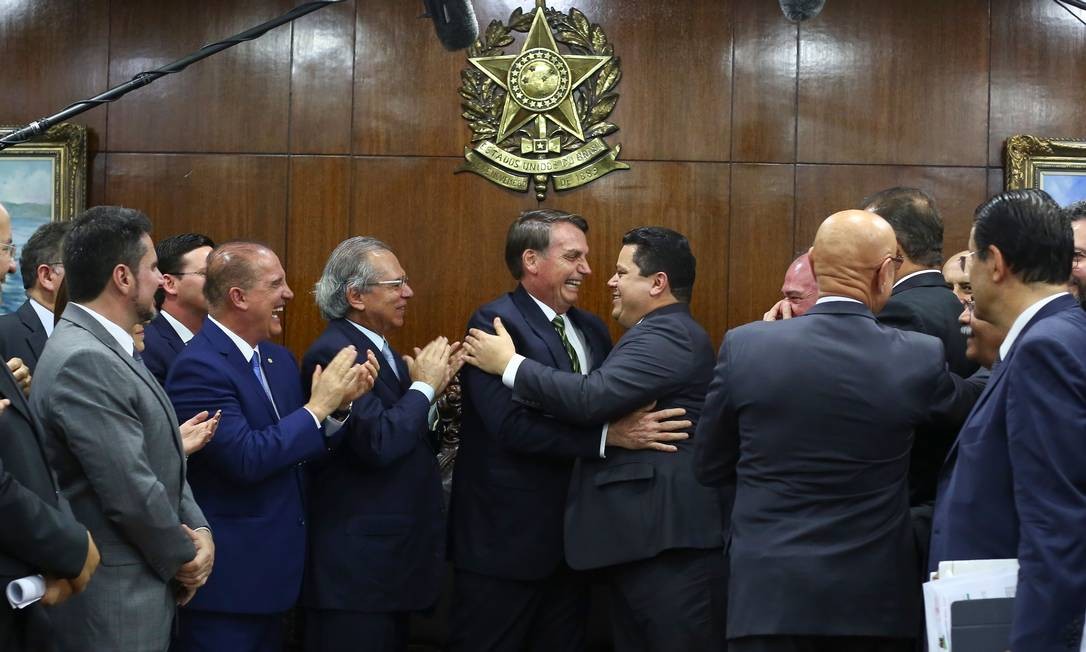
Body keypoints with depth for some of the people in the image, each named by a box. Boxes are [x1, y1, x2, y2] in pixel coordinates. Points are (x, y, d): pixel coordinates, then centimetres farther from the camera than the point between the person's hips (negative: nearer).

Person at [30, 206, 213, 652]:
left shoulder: (106, 348, 11)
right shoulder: (83, 361, -20)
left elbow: (163, 462, 14)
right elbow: (130, 491, -22)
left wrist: (198, 530, -1)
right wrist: (182, 557, -7)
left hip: (142, 588, 9)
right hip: (110, 603, -9)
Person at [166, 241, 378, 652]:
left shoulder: (278, 359, 9)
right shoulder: (199, 366, -17)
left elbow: (301, 448, 12)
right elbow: (246, 459, -25)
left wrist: (339, 403, -5)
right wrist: (318, 406, -17)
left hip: (271, 569, 8)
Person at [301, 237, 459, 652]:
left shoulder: (379, 350, 13)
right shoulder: (333, 353, -15)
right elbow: (378, 443, -25)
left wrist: (432, 386, 0)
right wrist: (423, 386, -12)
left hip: (395, 555, 9)